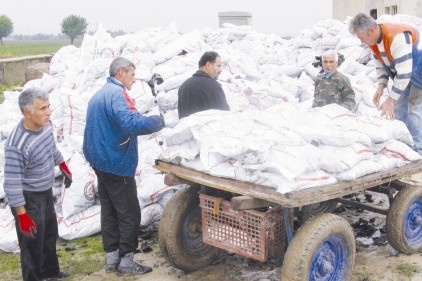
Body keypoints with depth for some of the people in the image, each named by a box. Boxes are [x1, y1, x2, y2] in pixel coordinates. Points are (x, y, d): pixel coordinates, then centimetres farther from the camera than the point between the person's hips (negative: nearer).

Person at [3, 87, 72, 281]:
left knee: (50, 233, 25)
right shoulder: (17, 145, -34)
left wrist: (64, 167, 25)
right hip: (28, 198, -9)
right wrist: (22, 215, -25)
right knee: (33, 243, 6)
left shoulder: (44, 125, -10)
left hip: (46, 191, 9)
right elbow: (12, 183, -29)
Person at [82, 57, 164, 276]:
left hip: (100, 161, 10)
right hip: (116, 164, -10)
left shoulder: (99, 94, 16)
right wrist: (160, 121, -20)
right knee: (129, 214, -2)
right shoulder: (116, 93, -17)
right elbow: (132, 123, -33)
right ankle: (126, 262, 4)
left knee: (109, 212, 14)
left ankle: (112, 258, 20)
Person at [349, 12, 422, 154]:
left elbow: (404, 73, -35)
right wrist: (381, 87, -9)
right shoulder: (373, 39, -8)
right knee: (398, 110, 8)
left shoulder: (397, 38, -36)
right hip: (404, 73, 8)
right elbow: (380, 64, 6)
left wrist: (390, 100, -30)